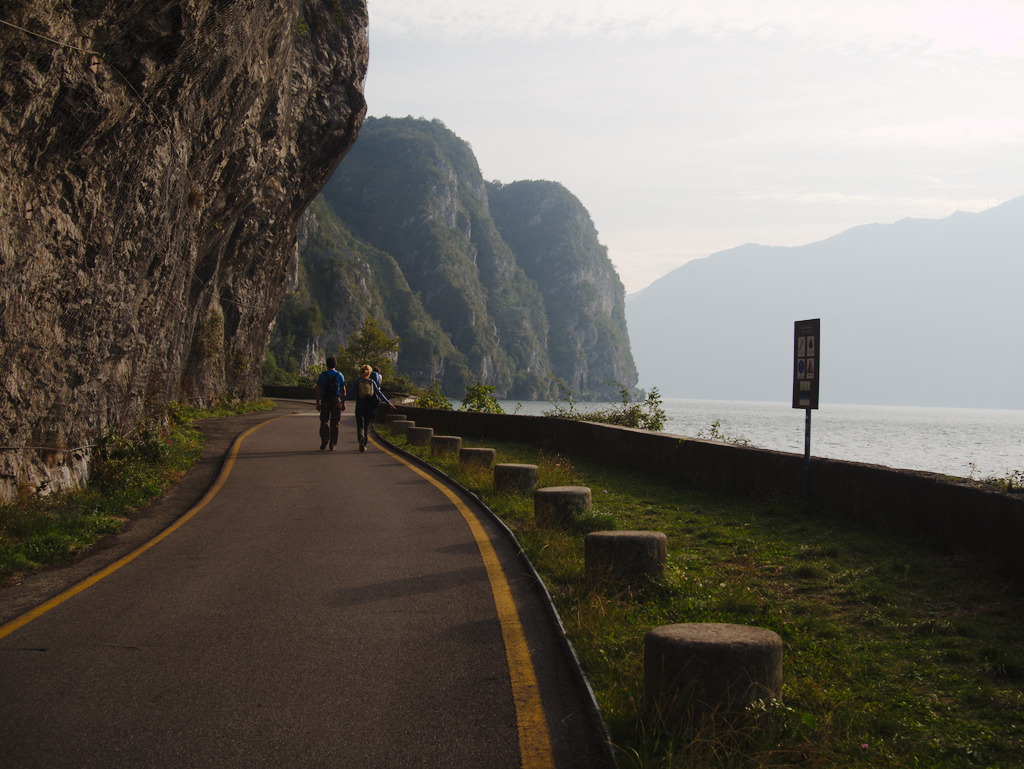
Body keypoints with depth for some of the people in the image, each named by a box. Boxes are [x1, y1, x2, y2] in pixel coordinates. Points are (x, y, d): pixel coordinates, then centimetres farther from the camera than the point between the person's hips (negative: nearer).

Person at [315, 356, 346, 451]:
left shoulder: (322, 375, -1)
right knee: (334, 423, 6)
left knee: (324, 421, 10)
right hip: (337, 401, 1)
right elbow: (343, 390, 2)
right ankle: (332, 445, 5)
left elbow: (318, 390, -4)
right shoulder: (340, 375, 3)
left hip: (325, 401, -1)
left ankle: (324, 440, -9)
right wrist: (343, 402, 8)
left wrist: (317, 403, -1)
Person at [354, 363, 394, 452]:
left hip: (360, 406, -2)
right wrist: (388, 403, 1)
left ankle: (361, 438, -29)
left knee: (360, 425, 0)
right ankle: (364, 444, 19)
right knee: (366, 425, 16)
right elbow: (379, 393, 0)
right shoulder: (372, 382, 4)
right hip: (370, 407, 2)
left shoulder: (357, 381, 0)